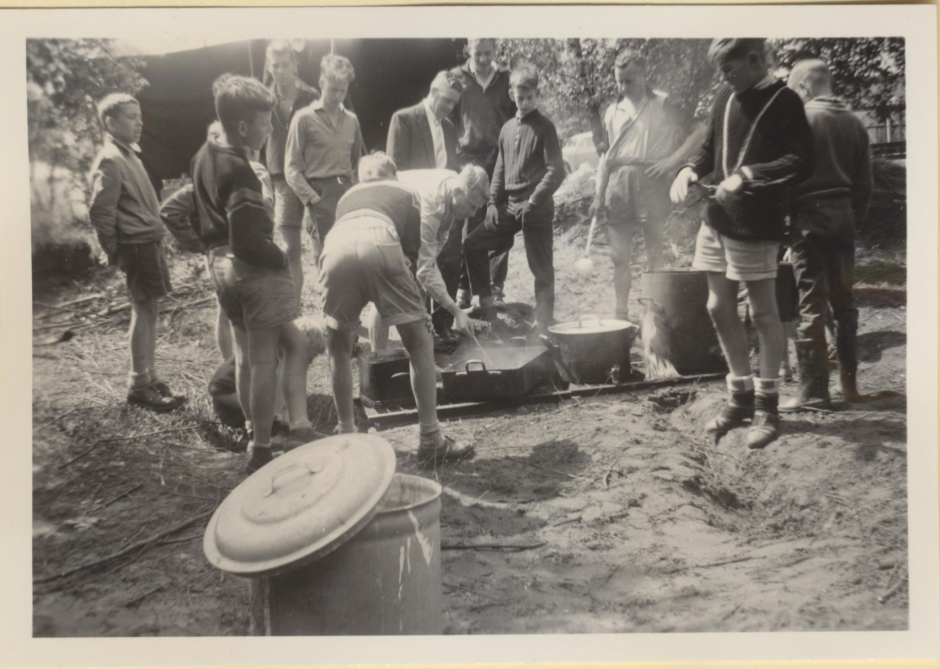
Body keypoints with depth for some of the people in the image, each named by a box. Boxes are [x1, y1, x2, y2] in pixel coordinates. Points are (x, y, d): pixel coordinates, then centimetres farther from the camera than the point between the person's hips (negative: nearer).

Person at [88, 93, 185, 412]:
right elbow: (100, 212, -18)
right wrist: (115, 251, -11)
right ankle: (139, 385, 3)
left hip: (149, 242, 9)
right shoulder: (110, 161, -14)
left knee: (147, 310, 13)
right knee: (144, 311, -5)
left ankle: (149, 377, 22)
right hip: (137, 245, -9)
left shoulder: (128, 154, 16)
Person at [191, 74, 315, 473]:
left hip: (221, 264, 9)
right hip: (253, 268, -9)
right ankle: (261, 450, 9)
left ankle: (256, 437, 30)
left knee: (245, 354, 18)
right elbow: (247, 241, -26)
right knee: (264, 359, 1)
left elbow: (202, 216, 16)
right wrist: (281, 260, -12)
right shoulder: (238, 172, -23)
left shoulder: (204, 157, 7)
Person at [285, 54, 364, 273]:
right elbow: (292, 167, -1)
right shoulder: (305, 118, 1)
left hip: (348, 195, 4)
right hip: (321, 198, -4)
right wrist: (312, 199, -10)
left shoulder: (351, 120, 14)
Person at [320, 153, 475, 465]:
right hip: (381, 246, -2)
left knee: (338, 347, 21)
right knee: (420, 344, 8)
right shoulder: (407, 194, 34)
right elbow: (413, 249, 28)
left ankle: (346, 434, 24)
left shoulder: (347, 197, 41)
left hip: (335, 250, 3)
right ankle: (430, 440, 6)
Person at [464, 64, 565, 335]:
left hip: (537, 209, -6)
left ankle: (542, 327, 7)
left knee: (542, 269, -1)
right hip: (509, 207, 6)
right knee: (473, 244, 3)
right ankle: (487, 304, 12)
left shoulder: (544, 127, -5)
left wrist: (533, 202, -16)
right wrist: (493, 202, 6)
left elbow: (556, 171, -11)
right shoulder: (508, 128, 11)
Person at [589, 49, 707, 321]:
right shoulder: (613, 111, 13)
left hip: (651, 183, -4)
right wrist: (599, 195, 11)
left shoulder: (663, 104, 0)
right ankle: (620, 314, 13)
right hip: (619, 186, 4)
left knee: (654, 254, 0)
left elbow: (699, 130, -3)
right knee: (619, 256, 6)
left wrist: (673, 160, -12)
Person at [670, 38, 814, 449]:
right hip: (717, 218, 7)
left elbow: (801, 163, -17)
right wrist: (690, 170, -1)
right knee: (720, 309, 12)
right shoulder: (726, 99, 9)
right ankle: (741, 397, 26)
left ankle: (767, 406, 15)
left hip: (756, 226, -7)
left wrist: (747, 175, -24)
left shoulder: (784, 103, -9)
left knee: (763, 313, 3)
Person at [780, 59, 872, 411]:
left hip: (809, 214, -6)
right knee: (843, 299, 14)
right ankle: (849, 382, 20)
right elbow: (865, 182, 11)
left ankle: (814, 390, -4)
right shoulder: (854, 122, 11)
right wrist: (855, 220, 17)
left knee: (811, 303, -5)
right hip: (844, 213, 6)